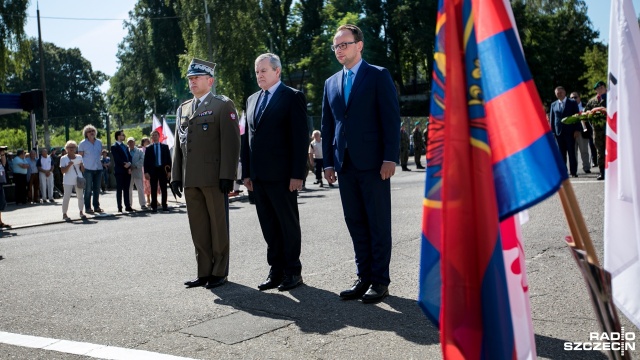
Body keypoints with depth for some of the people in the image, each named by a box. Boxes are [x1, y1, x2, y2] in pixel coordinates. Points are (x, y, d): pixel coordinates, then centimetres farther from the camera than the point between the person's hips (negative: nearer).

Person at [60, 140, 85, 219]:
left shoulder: (79, 157, 10)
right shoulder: (63, 158, 0)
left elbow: (83, 170, 11)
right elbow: (62, 171, -6)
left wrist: (81, 165, -9)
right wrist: (69, 165, -20)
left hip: (78, 179, 3)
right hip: (68, 181, -3)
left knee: (80, 196, 7)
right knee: (66, 197, -4)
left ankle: (81, 212, 17)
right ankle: (64, 214, 3)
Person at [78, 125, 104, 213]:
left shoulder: (99, 142, 12)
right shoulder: (83, 143, -2)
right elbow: (80, 156, -2)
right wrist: (82, 167, -9)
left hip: (98, 169, 5)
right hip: (88, 169, -5)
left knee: (97, 189, 10)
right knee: (88, 189, -1)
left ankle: (96, 207, 18)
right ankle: (87, 208, 5)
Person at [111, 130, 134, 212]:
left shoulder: (125, 146, 19)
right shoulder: (114, 147, -2)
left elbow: (129, 157, 12)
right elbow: (117, 159, -12)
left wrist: (129, 165, -5)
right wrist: (124, 164, -15)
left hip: (127, 170, 6)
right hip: (119, 171, -6)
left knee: (126, 189, 8)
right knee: (119, 189, -3)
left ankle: (128, 206, 10)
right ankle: (119, 208, -1)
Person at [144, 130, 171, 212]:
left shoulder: (165, 147, 9)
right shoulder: (148, 148, 8)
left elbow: (169, 159, 7)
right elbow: (146, 161, 4)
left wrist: (169, 170, -1)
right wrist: (146, 172, -6)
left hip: (162, 170, 0)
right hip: (153, 170, 0)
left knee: (164, 189, 3)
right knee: (153, 189, 1)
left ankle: (164, 205, 8)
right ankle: (154, 206, 4)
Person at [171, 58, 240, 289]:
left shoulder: (223, 105, 0)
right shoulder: (183, 109, 19)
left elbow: (231, 142, -8)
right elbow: (178, 144, 18)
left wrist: (227, 175, -15)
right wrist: (175, 175, 11)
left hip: (214, 178, -6)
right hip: (190, 179, 6)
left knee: (218, 226, 3)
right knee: (198, 228, 8)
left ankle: (219, 273, 11)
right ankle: (204, 272, 16)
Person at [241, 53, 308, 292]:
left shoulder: (292, 97, -3)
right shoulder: (252, 100, 17)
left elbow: (300, 137, -10)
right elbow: (247, 137, 17)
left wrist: (297, 174, -16)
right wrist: (246, 172, 11)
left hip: (282, 175, -6)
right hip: (258, 176, 6)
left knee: (288, 224, 4)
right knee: (269, 227, 10)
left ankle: (293, 271, 14)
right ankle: (276, 271, 18)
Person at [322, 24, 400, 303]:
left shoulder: (378, 76, 0)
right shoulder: (331, 83, 16)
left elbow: (391, 118, -6)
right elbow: (327, 125, 16)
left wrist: (390, 158, -13)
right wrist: (329, 162, 9)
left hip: (373, 163, -5)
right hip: (345, 165, 5)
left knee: (378, 224, 1)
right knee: (356, 224, 8)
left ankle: (380, 281, 9)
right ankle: (364, 277, 17)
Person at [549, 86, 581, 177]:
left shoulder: (572, 103, 5)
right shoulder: (553, 104, 12)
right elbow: (551, 119, 11)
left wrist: (577, 130, -8)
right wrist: (552, 131, 2)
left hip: (570, 132, -2)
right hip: (558, 132, 3)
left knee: (571, 152, 0)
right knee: (561, 153, 3)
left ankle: (573, 172, 4)